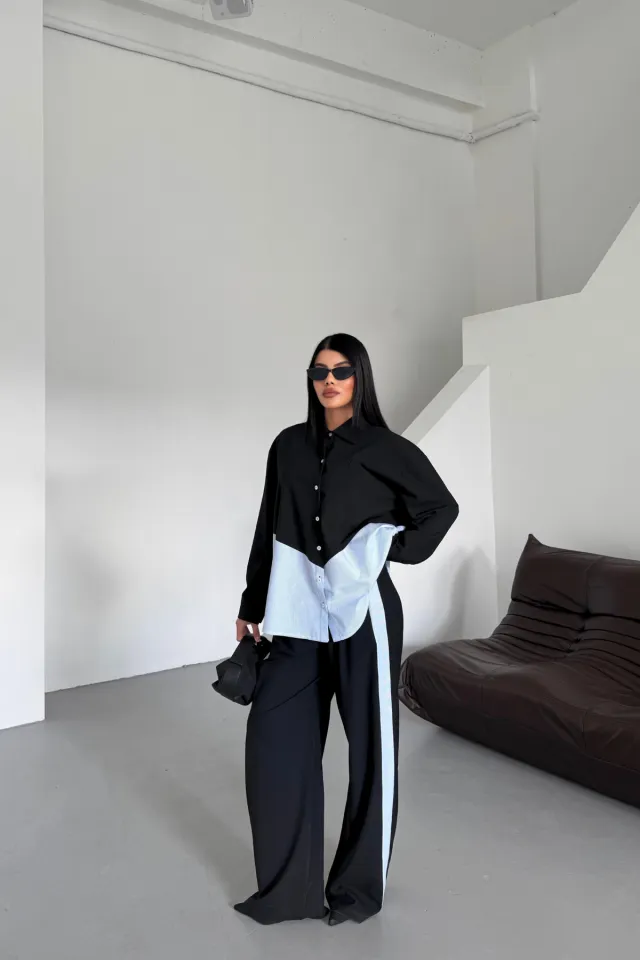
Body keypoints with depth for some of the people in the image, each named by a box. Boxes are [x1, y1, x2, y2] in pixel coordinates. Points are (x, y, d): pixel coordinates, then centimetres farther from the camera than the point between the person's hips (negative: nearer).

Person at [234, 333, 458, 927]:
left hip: (361, 609, -4)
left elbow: (442, 507, 5)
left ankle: (360, 885, 26)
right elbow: (268, 529, 12)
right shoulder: (289, 446, 8)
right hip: (301, 611, 4)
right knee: (276, 729, 3)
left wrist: (396, 550, -5)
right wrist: (252, 604, 13)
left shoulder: (385, 449, -3)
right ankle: (290, 883, 21)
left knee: (368, 742, 6)